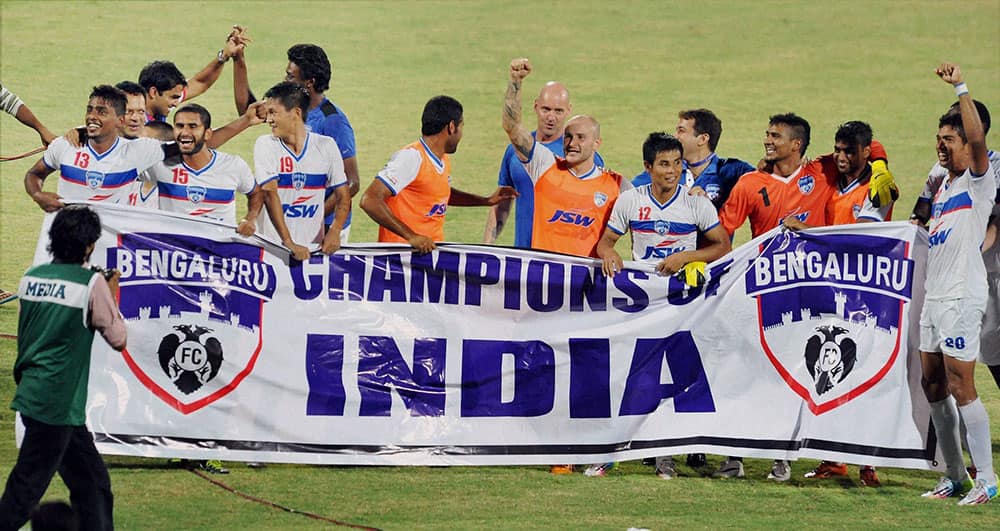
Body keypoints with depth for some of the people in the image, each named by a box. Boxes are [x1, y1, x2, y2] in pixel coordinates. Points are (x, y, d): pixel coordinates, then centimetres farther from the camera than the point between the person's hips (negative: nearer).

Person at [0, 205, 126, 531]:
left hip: (32, 392, 8)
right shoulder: (92, 283, -12)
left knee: (92, 480, 16)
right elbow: (117, 338, -5)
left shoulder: (32, 277, 7)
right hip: (57, 403, -8)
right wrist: (112, 293, 6)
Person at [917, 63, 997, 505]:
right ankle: (955, 476, 16)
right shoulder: (943, 186, 18)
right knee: (934, 386, 9)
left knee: (961, 387, -10)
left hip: (961, 295, -9)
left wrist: (961, 88, -27)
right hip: (934, 296, 9)